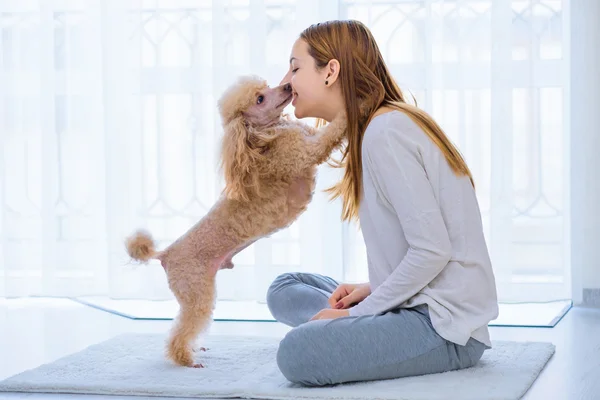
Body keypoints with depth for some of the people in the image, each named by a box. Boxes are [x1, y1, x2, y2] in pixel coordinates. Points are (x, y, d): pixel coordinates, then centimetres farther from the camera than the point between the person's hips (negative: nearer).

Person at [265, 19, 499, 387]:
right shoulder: (374, 128, 15)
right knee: (285, 289, 15)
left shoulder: (385, 131, -15)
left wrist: (361, 312, -12)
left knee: (298, 353, -27)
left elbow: (432, 250, -20)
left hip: (445, 327, -10)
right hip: (420, 305, 10)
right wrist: (372, 291, 5)